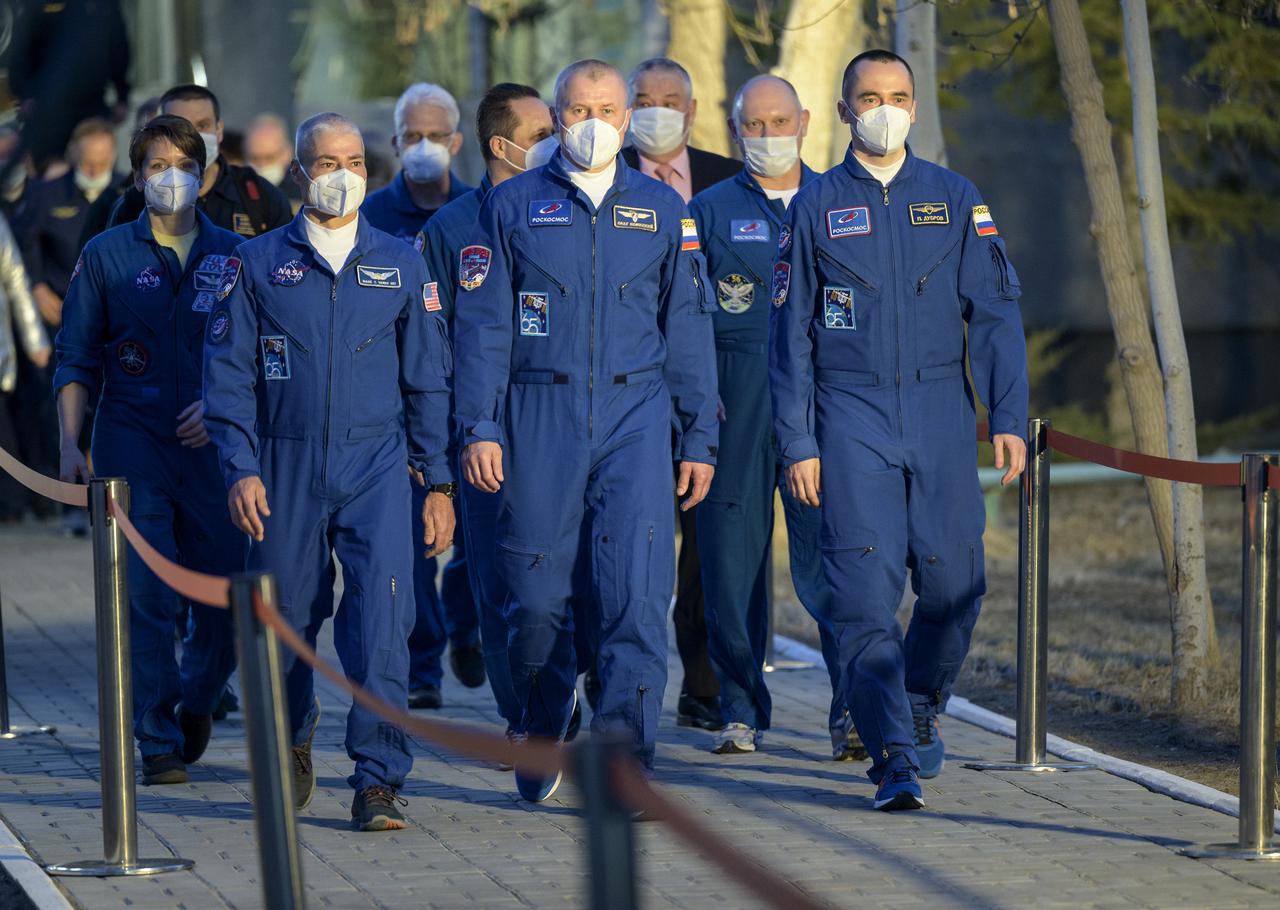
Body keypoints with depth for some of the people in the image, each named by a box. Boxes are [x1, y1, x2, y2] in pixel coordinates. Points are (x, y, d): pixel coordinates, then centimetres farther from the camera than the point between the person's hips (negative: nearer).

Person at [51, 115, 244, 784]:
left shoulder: (232, 255, 8)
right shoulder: (106, 256, 6)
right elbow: (76, 359, 7)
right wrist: (69, 445, -2)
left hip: (214, 446, 1)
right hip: (132, 446, -1)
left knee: (229, 596, 1)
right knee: (145, 598, -7)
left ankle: (196, 702, 29)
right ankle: (159, 743, 0)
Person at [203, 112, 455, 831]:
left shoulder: (401, 265, 8)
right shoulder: (258, 263, 5)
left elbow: (428, 377, 11)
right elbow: (229, 372, 4)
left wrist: (440, 481, 7)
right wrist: (240, 468, -7)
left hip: (377, 465, 0)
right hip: (287, 468, 0)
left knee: (382, 618, -15)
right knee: (287, 618, 9)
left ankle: (378, 781, -13)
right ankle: (293, 743, 37)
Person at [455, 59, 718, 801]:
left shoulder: (662, 210, 10)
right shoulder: (513, 206, 6)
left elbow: (688, 326, 12)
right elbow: (483, 323, 4)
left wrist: (700, 438, 8)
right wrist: (479, 427, -6)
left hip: (636, 414, 0)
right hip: (540, 419, 0)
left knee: (637, 593, -12)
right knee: (538, 594, 4)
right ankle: (543, 731, 27)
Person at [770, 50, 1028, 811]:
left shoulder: (955, 200, 8)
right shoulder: (816, 207, 5)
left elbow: (995, 313, 5)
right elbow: (791, 334, 5)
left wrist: (1010, 419, -4)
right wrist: (797, 443, -2)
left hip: (940, 412, 1)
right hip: (852, 416, -1)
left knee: (953, 584, 1)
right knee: (866, 587, -11)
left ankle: (920, 707, 29)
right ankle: (897, 758, -11)